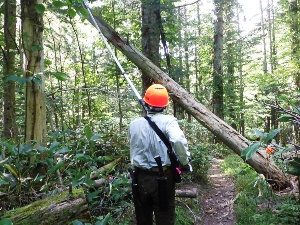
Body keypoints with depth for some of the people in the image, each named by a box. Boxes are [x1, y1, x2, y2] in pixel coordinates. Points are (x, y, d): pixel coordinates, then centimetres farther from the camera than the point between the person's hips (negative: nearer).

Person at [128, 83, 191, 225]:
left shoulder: (134, 124, -1)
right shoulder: (168, 121, -12)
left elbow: (133, 148, 4)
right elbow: (178, 141, -28)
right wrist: (184, 162, -13)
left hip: (140, 178, 3)